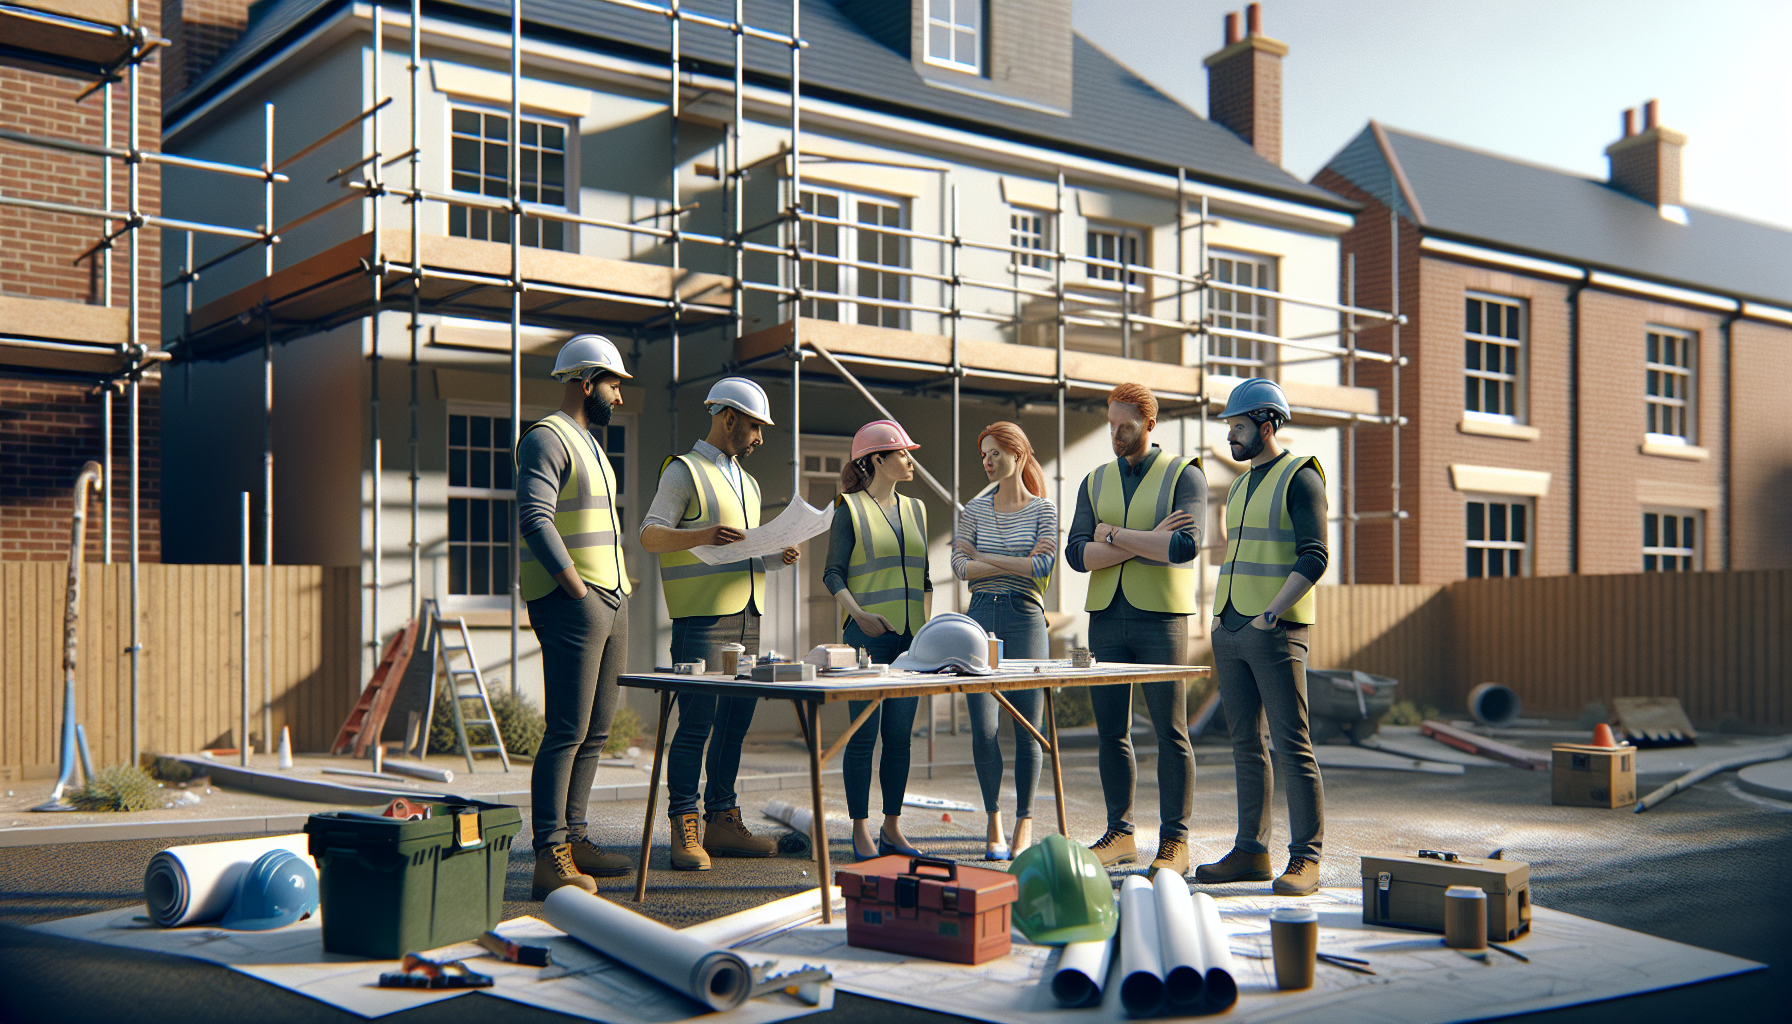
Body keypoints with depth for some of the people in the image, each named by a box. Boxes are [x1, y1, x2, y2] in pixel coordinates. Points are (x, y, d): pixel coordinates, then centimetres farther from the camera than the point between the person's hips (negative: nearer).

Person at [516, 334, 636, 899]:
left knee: (595, 731, 10)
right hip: (569, 602, -10)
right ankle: (550, 858, -9)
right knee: (568, 731, -11)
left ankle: (574, 839, 17)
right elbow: (535, 518, -18)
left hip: (611, 599, 10)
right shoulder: (546, 439, -7)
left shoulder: (589, 444, 23)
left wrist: (616, 591, 18)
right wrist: (576, 588, -22)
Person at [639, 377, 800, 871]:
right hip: (702, 618, -8)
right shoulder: (684, 470, -1)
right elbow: (651, 534, -11)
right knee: (697, 724, -9)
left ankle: (722, 821, 14)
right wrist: (704, 535, -26)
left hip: (746, 618, 8)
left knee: (735, 723, 7)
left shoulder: (746, 482, 24)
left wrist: (778, 556, 10)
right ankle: (684, 830, -4)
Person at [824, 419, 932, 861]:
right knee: (863, 734, -3)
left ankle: (892, 827, 15)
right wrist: (858, 613, -19)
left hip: (910, 636, 5)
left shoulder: (915, 509, 16)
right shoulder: (850, 509, -1)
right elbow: (833, 573, -4)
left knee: (900, 734, 7)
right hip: (868, 635, -5)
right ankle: (860, 831, 4)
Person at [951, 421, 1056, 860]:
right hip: (981, 618, 2)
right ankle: (993, 820, 14)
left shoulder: (1043, 510, 3)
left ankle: (1024, 823, 14)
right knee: (983, 729, -3)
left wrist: (985, 557, -4)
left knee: (1026, 728, 0)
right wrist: (1016, 565, -8)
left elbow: (1042, 566, -10)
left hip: (1025, 618, -2)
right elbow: (960, 566, 1)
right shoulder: (974, 509, 11)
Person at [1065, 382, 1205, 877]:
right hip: (1106, 618, 4)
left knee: (1170, 733, -3)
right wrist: (1148, 542, -12)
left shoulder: (1184, 475, 0)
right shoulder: (1095, 482, 13)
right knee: (1111, 733, 6)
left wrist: (1116, 535, -9)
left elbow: (1186, 546, -16)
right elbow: (1077, 554, -1)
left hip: (1161, 618, -4)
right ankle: (1119, 835, 16)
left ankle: (1174, 842, 4)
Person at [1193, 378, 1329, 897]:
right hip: (1231, 630, 8)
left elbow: (1313, 559, -14)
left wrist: (1270, 616, -19)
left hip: (1277, 633, -8)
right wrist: (1221, 622, 16)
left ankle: (1305, 859, -2)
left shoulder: (1300, 476, -6)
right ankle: (1251, 852, 15)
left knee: (1292, 746, -6)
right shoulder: (1240, 487, 19)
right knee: (1246, 746, 9)